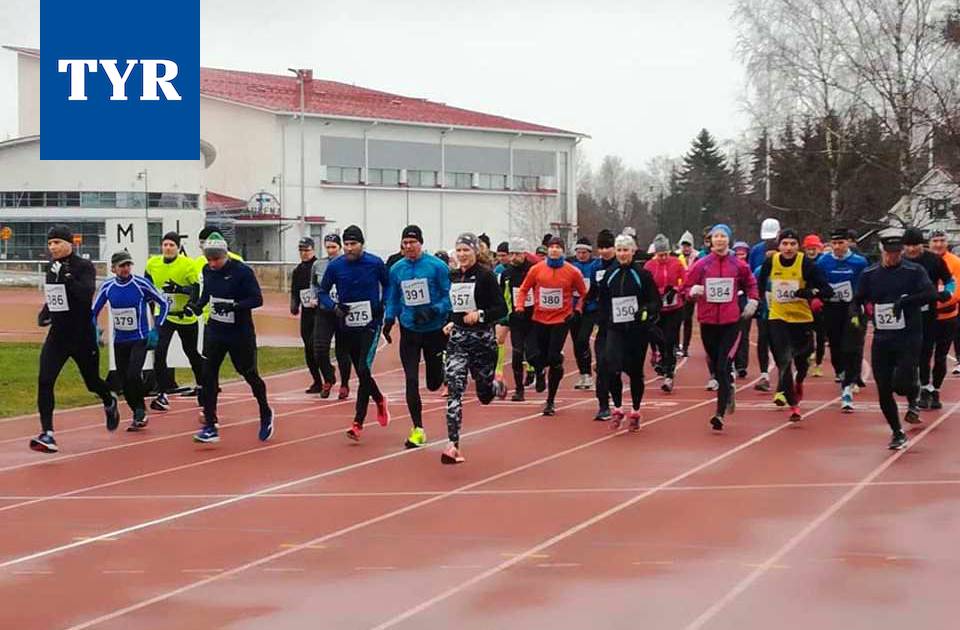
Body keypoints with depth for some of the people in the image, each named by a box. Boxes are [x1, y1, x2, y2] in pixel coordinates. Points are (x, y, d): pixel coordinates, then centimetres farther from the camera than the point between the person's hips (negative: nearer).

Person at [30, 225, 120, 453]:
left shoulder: (84, 266, -13)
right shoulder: (51, 267, 6)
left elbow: (87, 294, -29)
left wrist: (66, 276, -35)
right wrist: (44, 314, 7)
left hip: (83, 336, -5)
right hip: (57, 335, 5)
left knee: (92, 382, 13)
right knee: (44, 381, -14)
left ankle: (110, 403, 49)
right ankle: (47, 435, -15)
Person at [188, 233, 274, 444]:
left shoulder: (242, 271, -18)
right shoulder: (207, 271, 0)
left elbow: (257, 299, -19)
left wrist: (234, 305, -31)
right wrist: (197, 306, -1)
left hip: (240, 333, -5)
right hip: (215, 331, 5)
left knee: (249, 374, 8)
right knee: (208, 375, -5)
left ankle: (266, 415, 33)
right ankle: (211, 426, -1)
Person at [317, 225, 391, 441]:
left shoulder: (375, 264, -7)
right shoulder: (335, 266, -3)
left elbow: (387, 285, 10)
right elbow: (322, 292, 6)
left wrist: (384, 308, -2)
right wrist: (334, 306, -12)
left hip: (370, 324, -3)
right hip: (347, 326, 3)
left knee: (364, 370, -17)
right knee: (361, 373, 13)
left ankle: (358, 422, -14)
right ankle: (379, 400, 42)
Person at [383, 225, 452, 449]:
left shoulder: (436, 266, -10)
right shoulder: (396, 269, 1)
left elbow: (448, 295, -7)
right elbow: (392, 299, 12)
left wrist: (433, 312, -22)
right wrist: (389, 321, -1)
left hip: (435, 329, -2)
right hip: (409, 330, 2)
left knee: (434, 383, 9)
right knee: (411, 380, -6)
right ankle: (418, 429, 1)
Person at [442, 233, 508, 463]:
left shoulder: (486, 276, -8)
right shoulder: (454, 277, 9)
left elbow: (502, 309, -11)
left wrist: (480, 314, -25)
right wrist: (452, 323, 11)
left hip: (482, 338, -4)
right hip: (458, 338, 4)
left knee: (485, 395, 9)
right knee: (454, 390, -12)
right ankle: (454, 446, -16)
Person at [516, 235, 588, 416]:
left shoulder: (572, 272, -3)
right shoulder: (536, 269, 0)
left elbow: (584, 293, 9)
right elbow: (523, 290, 9)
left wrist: (577, 311, -3)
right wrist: (520, 308, -3)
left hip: (561, 321, -2)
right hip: (539, 320, 2)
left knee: (554, 359, -6)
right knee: (533, 356, -6)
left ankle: (550, 401, 5)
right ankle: (540, 370, 35)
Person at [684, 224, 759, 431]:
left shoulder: (738, 265, 2)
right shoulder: (701, 265, 2)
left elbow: (750, 283, 20)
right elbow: (687, 287, 6)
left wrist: (752, 301, 7)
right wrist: (693, 292, -15)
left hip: (731, 322, -2)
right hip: (708, 322, 2)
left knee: (723, 367, -12)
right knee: (715, 365, 14)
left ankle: (720, 414, -15)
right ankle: (729, 390, 44)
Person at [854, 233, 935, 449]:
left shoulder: (914, 271, -4)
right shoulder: (869, 274, 5)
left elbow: (930, 294, -17)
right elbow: (858, 299, 12)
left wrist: (905, 301, -29)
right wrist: (855, 314, -10)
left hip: (909, 337, -3)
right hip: (882, 340, 3)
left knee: (901, 382, -17)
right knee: (884, 390, 2)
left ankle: (913, 403, 21)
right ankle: (898, 433, 22)